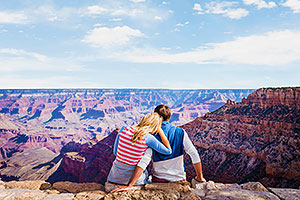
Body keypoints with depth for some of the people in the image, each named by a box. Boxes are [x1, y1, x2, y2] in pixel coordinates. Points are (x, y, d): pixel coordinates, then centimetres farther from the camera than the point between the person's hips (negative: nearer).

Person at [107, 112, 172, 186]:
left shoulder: (124, 129, -9)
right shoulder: (148, 138, -22)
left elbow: (115, 152, 1)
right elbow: (169, 151, -11)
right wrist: (160, 130, -10)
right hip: (132, 178, -3)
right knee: (145, 172, 33)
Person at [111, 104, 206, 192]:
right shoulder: (180, 133, -9)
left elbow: (144, 162, -22)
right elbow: (194, 155, -11)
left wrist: (129, 185, -24)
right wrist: (200, 177, 1)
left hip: (158, 181, 0)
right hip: (179, 179, 1)